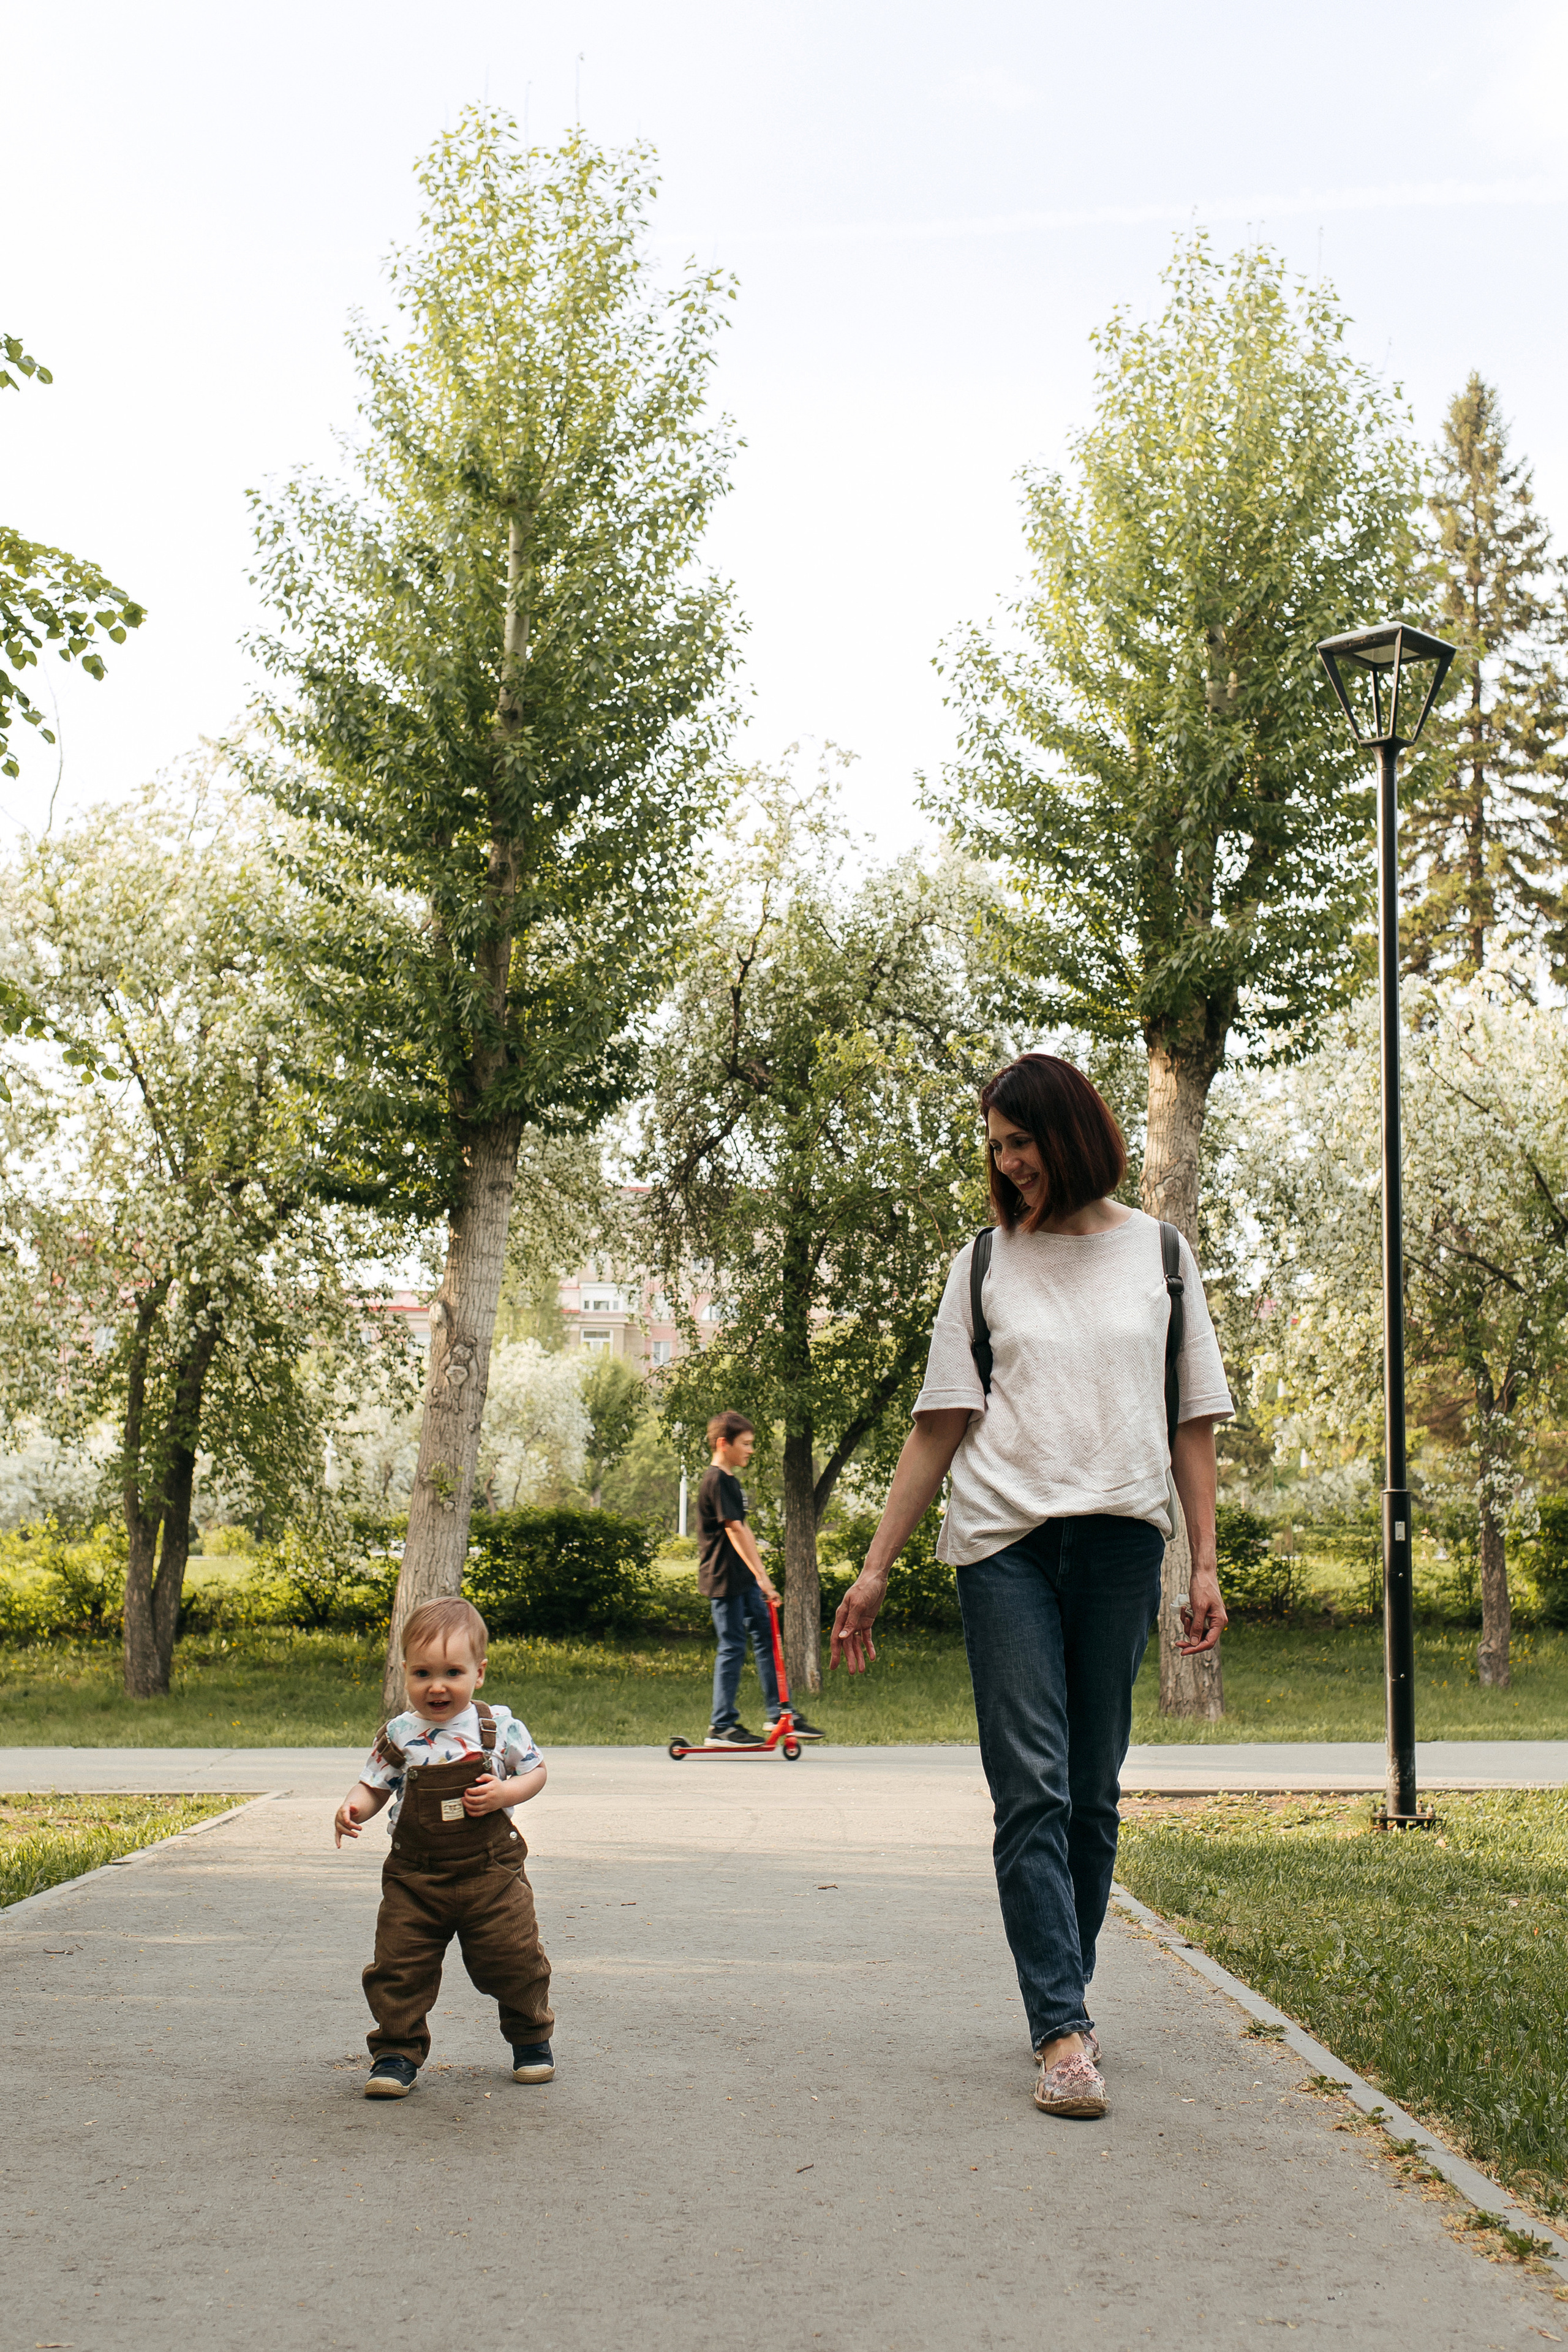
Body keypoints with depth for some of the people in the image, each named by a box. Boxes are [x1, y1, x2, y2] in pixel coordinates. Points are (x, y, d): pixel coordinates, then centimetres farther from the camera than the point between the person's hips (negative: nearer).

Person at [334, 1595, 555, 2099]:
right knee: (398, 1967, -2)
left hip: (491, 1872, -1)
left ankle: (531, 2037, 31)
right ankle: (397, 2052, 16)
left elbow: (536, 1770, 6)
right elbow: (373, 1786, 3)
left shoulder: (500, 1727, -5)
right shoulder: (399, 1737, -4)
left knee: (513, 1961, 6)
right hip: (414, 1878, 1)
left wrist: (506, 1792, -14)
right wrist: (353, 1807, -20)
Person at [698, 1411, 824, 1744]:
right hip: (724, 1578, -10)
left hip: (744, 1578, 10)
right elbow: (734, 1531, -21)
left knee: (765, 1636, 10)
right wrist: (761, 1577, -23)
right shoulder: (716, 1481, -16)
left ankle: (779, 1713, 15)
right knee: (732, 1648, -5)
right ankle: (722, 1726, 1)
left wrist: (761, 1574, 17)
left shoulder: (731, 1481, 16)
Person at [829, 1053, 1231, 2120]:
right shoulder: (986, 1264, 9)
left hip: (1122, 1540, 1)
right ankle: (1062, 2031, -9)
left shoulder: (1156, 1252, 9)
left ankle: (1067, 1999, 20)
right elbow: (941, 1424, 7)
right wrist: (876, 1568, 2)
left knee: (1094, 1791, 7)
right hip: (1006, 1544, -1)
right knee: (1031, 1788, -8)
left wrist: (1206, 1562, 2)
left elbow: (1194, 1421, 9)